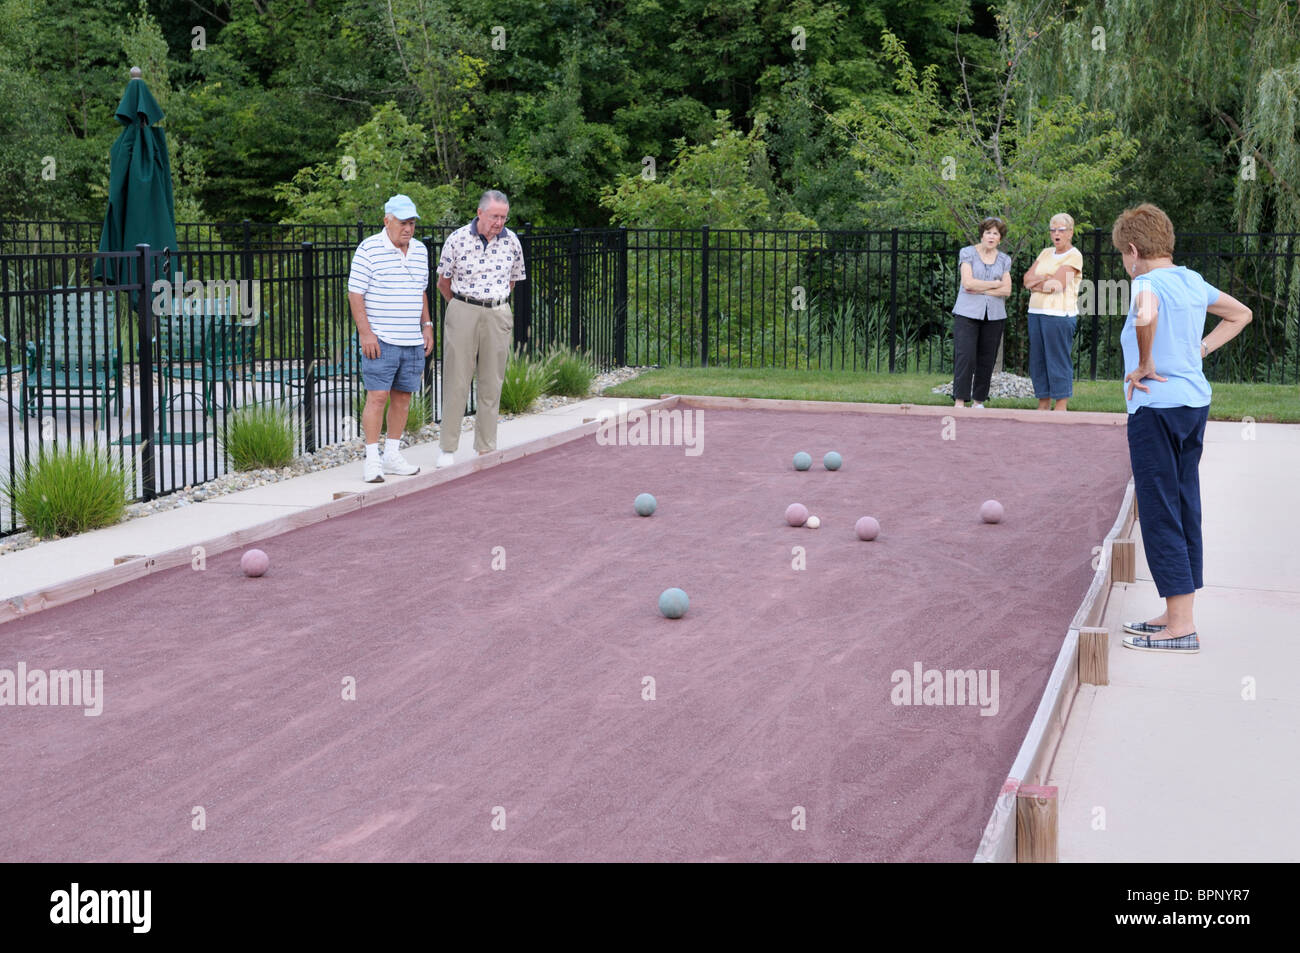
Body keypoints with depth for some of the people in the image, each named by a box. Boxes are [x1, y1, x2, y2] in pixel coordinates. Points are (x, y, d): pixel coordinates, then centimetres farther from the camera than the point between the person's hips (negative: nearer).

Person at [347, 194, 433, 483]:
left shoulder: (420, 251, 13)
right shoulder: (369, 249, -6)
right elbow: (355, 293, -7)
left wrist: (427, 325, 15)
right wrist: (365, 332, -14)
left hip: (413, 340, 6)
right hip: (380, 340, -6)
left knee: (403, 396, 8)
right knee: (377, 396, -9)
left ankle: (392, 455, 16)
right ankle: (372, 460, -7)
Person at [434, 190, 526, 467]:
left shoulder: (512, 242, 2)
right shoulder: (457, 239, -6)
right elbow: (443, 281, 7)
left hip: (498, 316, 3)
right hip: (463, 313, -3)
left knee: (492, 383, 5)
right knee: (456, 381, -3)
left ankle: (486, 449, 12)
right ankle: (447, 448, 3)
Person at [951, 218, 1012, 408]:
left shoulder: (1004, 260, 12)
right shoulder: (967, 253, 2)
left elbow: (1007, 291, 1)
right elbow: (968, 283, -11)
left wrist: (979, 289, -9)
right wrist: (995, 284, -3)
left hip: (994, 315, 3)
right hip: (967, 313, -3)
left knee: (986, 360, 3)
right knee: (965, 357, -13)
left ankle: (979, 401, 11)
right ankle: (959, 402, -14)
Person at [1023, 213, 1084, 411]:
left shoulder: (1074, 256, -4)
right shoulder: (1046, 253, 18)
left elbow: (1057, 285, -14)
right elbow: (1027, 278, 11)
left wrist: (1035, 283, -1)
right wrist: (1045, 280, -8)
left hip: (1059, 314, -7)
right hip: (1036, 312, 7)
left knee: (1058, 359, -6)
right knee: (1037, 359, 7)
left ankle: (1061, 407, -3)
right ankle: (1043, 405, 13)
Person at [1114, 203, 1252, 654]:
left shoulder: (1148, 282, -13)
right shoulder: (1193, 281, 11)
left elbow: (1146, 316, -38)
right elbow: (1240, 314, 27)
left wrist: (1144, 366, -22)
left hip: (1157, 408, -9)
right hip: (1196, 401, 9)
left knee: (1159, 512, -4)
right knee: (1185, 507, 13)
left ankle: (1180, 626, -5)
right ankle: (1178, 613, 20)